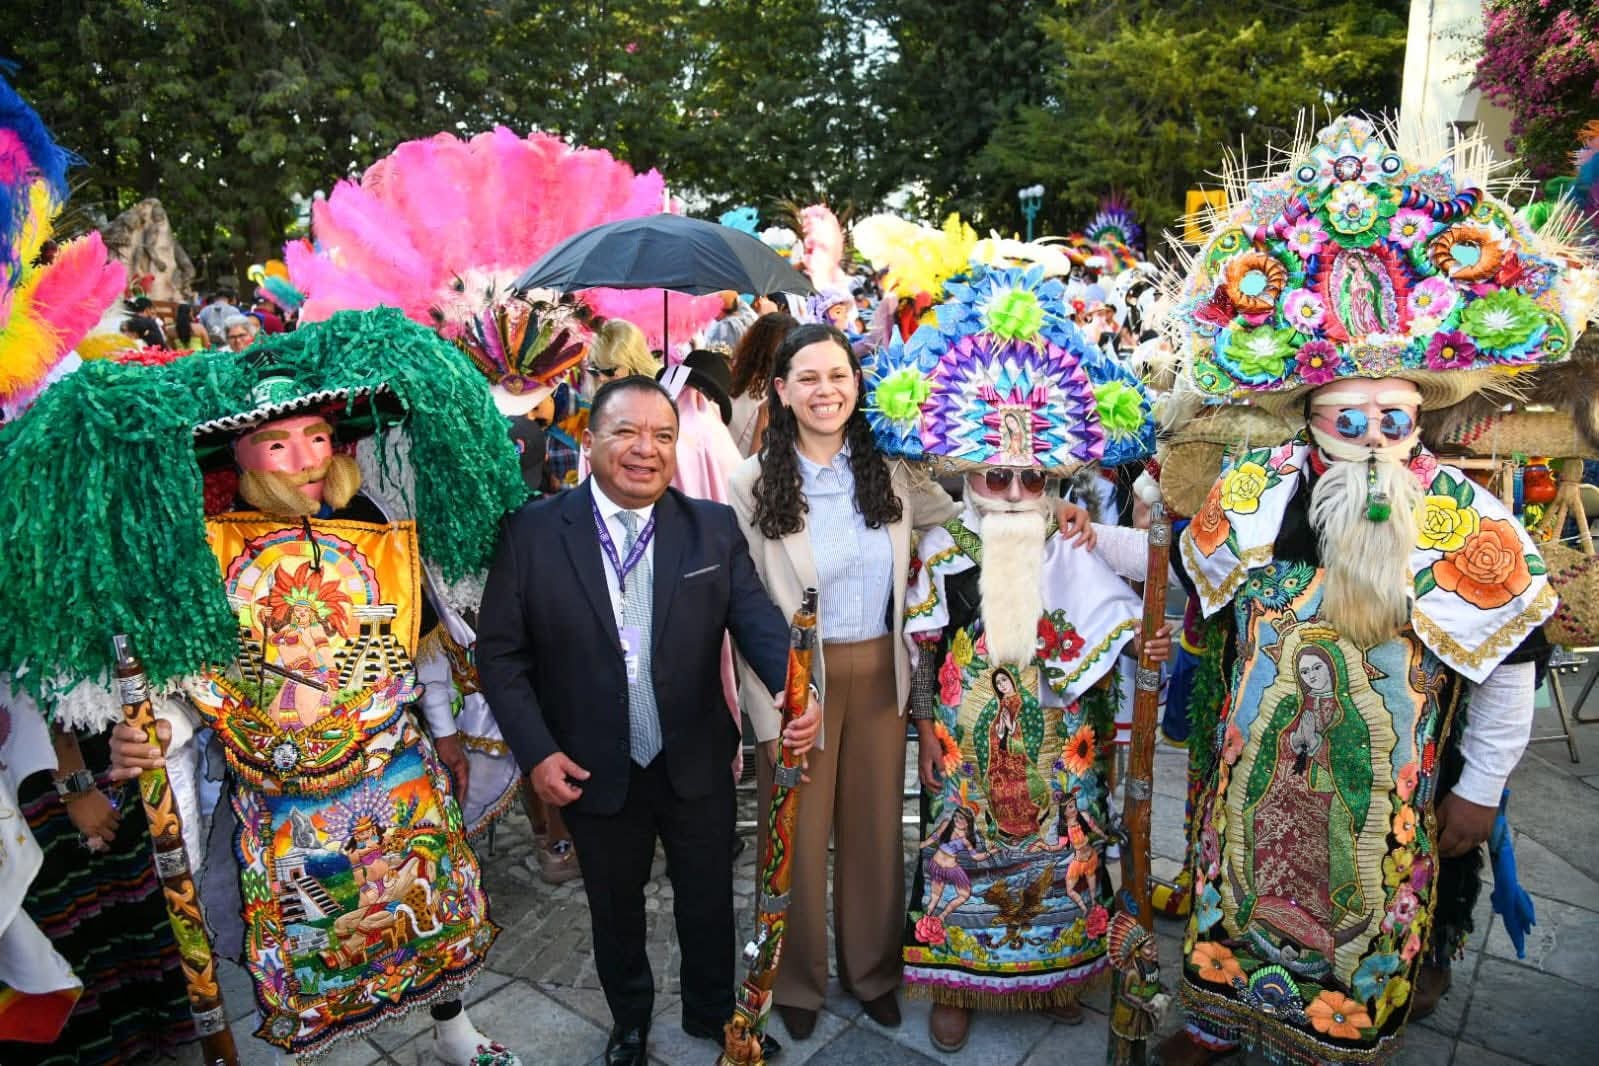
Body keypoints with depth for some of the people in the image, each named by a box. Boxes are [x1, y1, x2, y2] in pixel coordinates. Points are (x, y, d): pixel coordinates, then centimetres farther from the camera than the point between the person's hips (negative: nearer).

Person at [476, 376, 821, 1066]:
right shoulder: (534, 532, -10)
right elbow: (501, 652, -7)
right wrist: (536, 751, -13)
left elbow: (756, 619, -16)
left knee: (709, 902, 20)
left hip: (698, 766, 1)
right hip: (594, 771, 0)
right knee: (615, 908, 22)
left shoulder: (715, 528, -6)